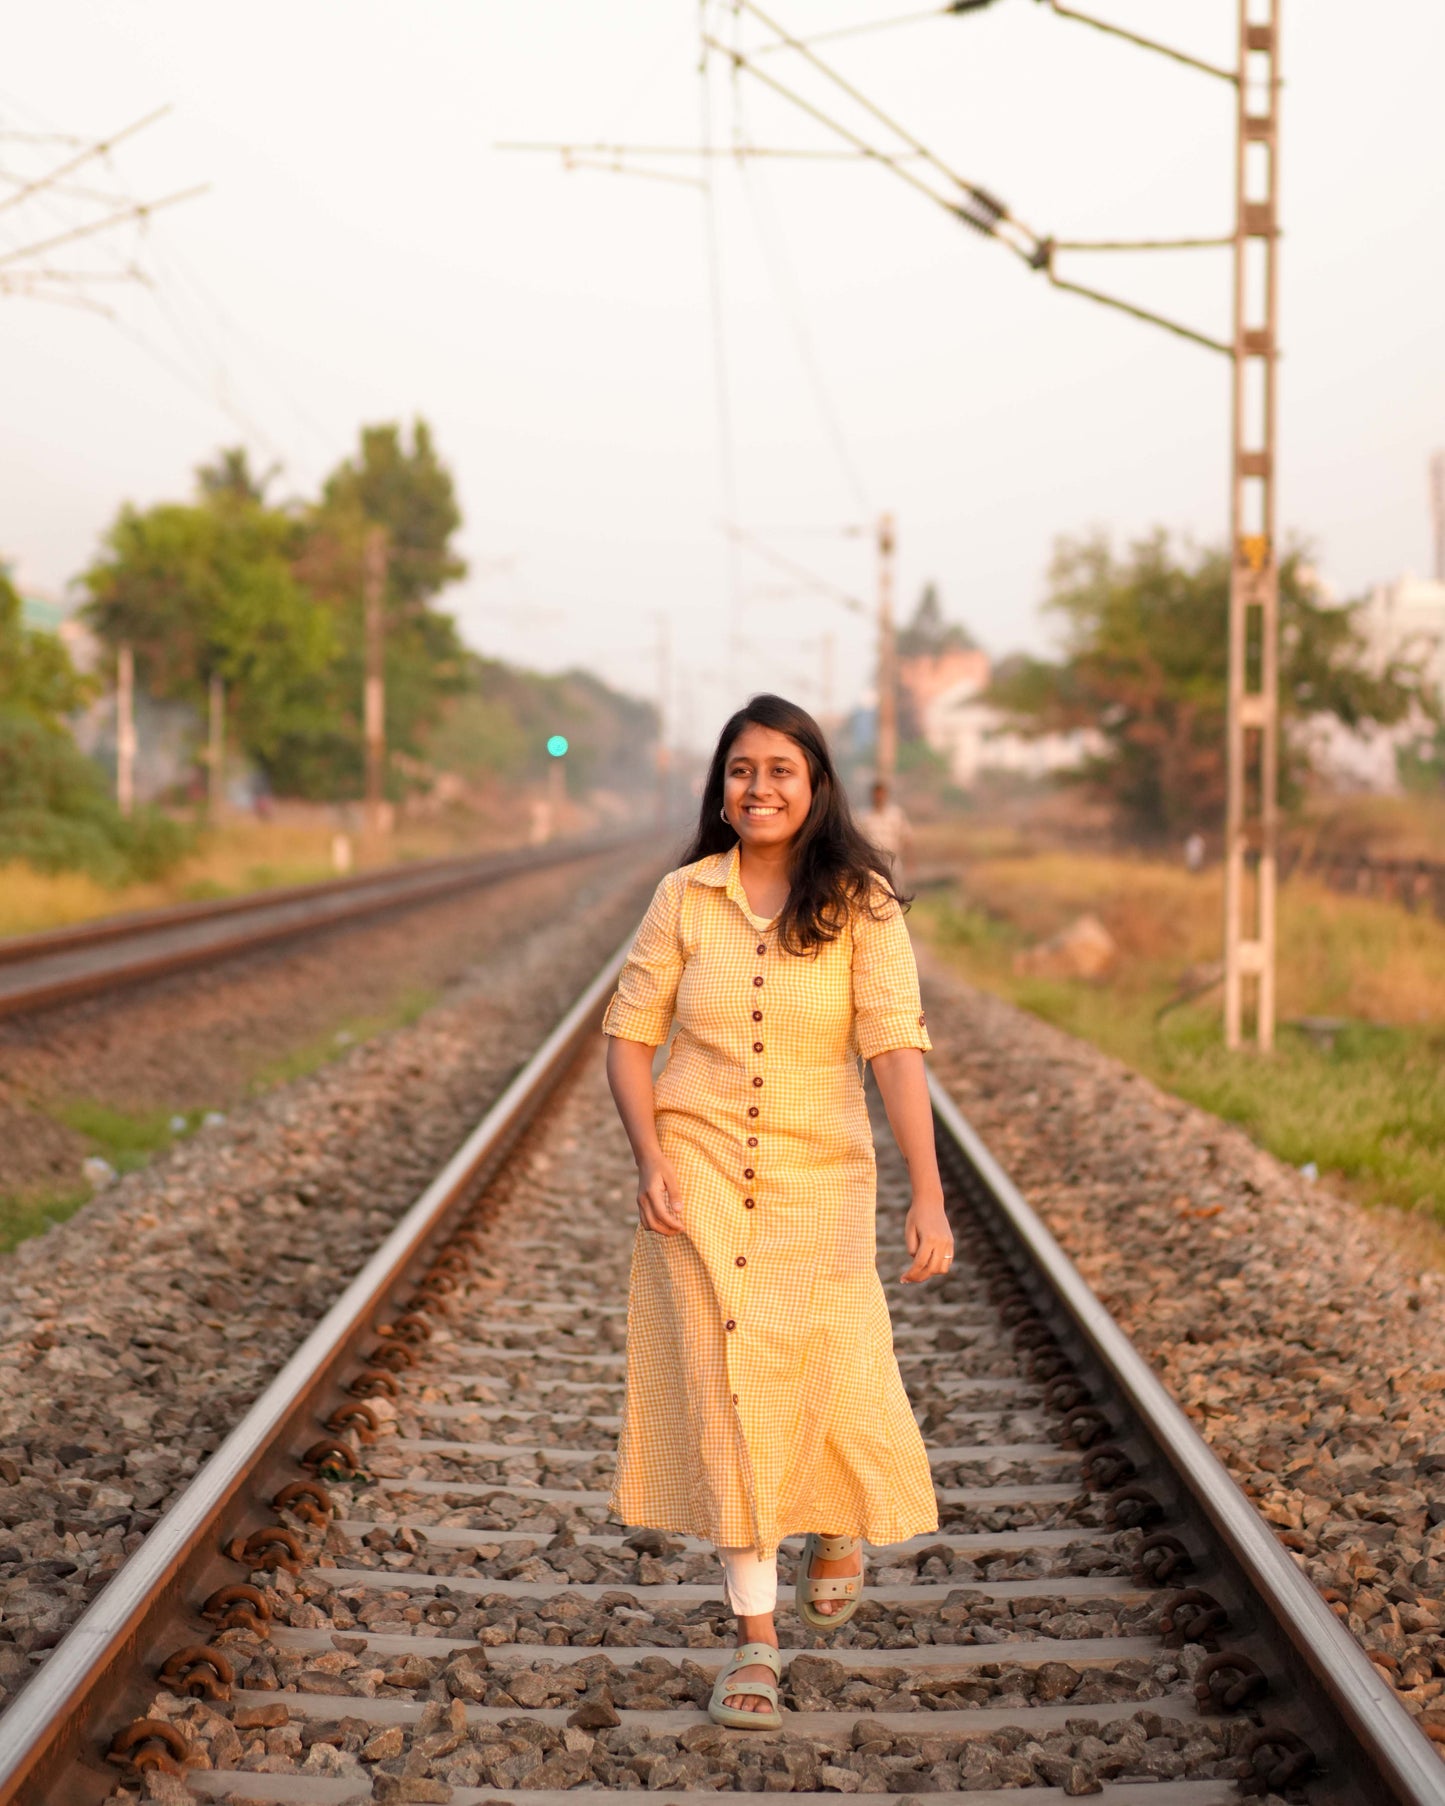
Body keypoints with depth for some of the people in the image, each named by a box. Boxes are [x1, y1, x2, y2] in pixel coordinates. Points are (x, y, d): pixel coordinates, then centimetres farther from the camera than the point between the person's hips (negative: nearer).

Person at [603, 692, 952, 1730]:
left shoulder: (861, 905, -7)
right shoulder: (685, 897, -1)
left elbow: (897, 1050, -16)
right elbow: (629, 1034, 5)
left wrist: (929, 1197, -24)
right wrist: (651, 1159, -8)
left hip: (819, 1180, -1)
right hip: (698, 1173, 1)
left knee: (832, 1386, -2)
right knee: (723, 1389, -3)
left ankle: (835, 1524, 37)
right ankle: (756, 1637, 8)